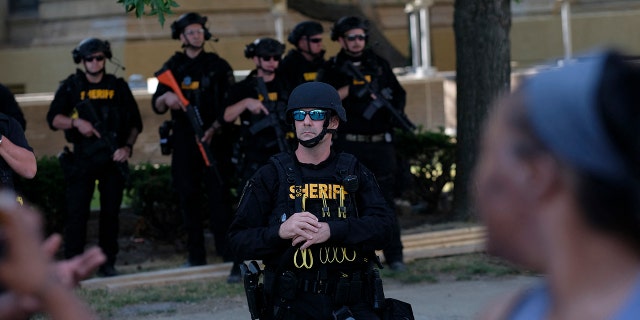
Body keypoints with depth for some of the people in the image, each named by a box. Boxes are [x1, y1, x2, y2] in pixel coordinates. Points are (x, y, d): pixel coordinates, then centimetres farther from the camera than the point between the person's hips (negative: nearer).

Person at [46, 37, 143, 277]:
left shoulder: (118, 87, 8)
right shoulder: (71, 87, 5)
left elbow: (135, 123, 10)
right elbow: (53, 119, 2)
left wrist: (127, 147, -5)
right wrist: (76, 123, -15)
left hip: (113, 158, 1)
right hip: (82, 160, -1)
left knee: (111, 211, 3)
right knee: (76, 211, -8)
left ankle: (107, 262, 11)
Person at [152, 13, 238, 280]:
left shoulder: (218, 66, 5)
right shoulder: (173, 67, 11)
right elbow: (157, 106, 7)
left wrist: (215, 128, -14)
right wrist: (166, 98, -16)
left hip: (215, 138, -3)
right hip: (184, 141, 3)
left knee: (218, 192, -10)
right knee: (188, 195, 3)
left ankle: (228, 250, -11)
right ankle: (196, 255, 9)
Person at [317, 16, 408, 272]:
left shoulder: (379, 65, 12)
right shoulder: (331, 70, 4)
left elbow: (399, 93, 16)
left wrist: (396, 111, -4)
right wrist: (348, 90, -19)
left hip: (381, 144, 2)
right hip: (349, 147, -2)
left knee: (385, 198, 1)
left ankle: (394, 255, 3)